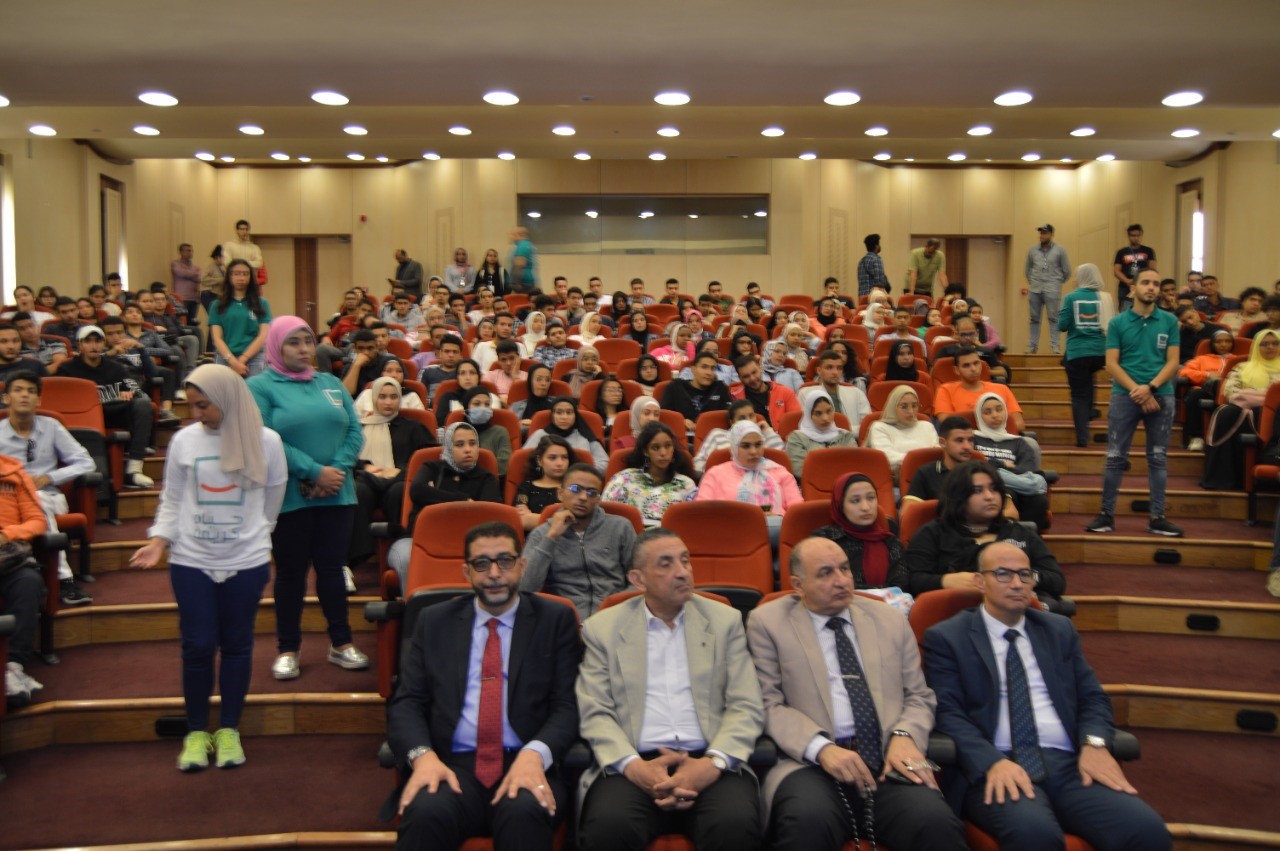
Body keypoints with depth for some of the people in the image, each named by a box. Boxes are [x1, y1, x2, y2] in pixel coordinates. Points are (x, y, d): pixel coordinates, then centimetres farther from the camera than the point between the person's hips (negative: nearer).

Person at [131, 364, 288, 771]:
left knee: (236, 645, 8)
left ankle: (228, 730, 21)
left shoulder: (265, 441, -4)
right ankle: (196, 732, 19)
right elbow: (172, 500, 6)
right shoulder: (184, 440, -1)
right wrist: (160, 540, -7)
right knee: (197, 646, 3)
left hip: (247, 561, 0)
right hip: (191, 560, 1)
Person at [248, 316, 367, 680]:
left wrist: (338, 470, -11)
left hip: (337, 495, 3)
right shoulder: (260, 386, -2)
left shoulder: (330, 383, 12)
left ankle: (341, 643, 20)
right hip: (288, 498, -3)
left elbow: (354, 431, 5)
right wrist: (315, 472, -16)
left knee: (332, 568, 9)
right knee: (291, 572, 7)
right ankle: (287, 650, 20)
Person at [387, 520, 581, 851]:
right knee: (426, 813, -33)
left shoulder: (555, 620, 11)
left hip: (525, 766, -1)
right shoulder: (434, 621, 16)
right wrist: (422, 755, -12)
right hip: (452, 765, 1)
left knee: (525, 812, -35)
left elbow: (568, 704, 3)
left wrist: (535, 754, -18)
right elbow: (406, 702, 9)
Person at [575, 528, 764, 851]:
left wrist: (714, 763, -12)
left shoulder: (725, 620, 12)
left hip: (709, 761, 1)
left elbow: (746, 707, 6)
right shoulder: (603, 628, 10)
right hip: (635, 764, 0)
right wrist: (634, 766, -15)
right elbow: (595, 713, 3)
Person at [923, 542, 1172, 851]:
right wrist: (993, 762, -21)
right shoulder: (946, 637, 6)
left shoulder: (1059, 630, 22)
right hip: (994, 767, -4)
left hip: (1069, 763, 5)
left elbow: (1092, 697, 17)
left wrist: (1093, 744, -6)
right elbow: (947, 712, -4)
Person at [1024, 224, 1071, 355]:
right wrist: (1031, 282, 12)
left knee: (1053, 318, -7)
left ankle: (1055, 346, -6)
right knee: (1034, 318, 5)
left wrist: (1057, 282, 8)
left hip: (1052, 290, -3)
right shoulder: (1032, 250, 12)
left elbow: (1067, 271, 7)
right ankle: (1032, 346, 9)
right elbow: (1027, 269, 20)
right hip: (1035, 289, 3)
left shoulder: (1059, 250, 4)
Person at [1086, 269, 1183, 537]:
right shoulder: (1118, 323, 4)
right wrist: (1136, 390, -13)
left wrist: (1150, 388, -14)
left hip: (1161, 395, 1)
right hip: (1125, 395, -1)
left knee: (1158, 459, 6)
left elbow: (1173, 362, 2)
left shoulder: (1169, 322, 7)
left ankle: (1157, 517, 12)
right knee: (1115, 457, -1)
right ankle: (1106, 514, 7)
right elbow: (1111, 363, -2)